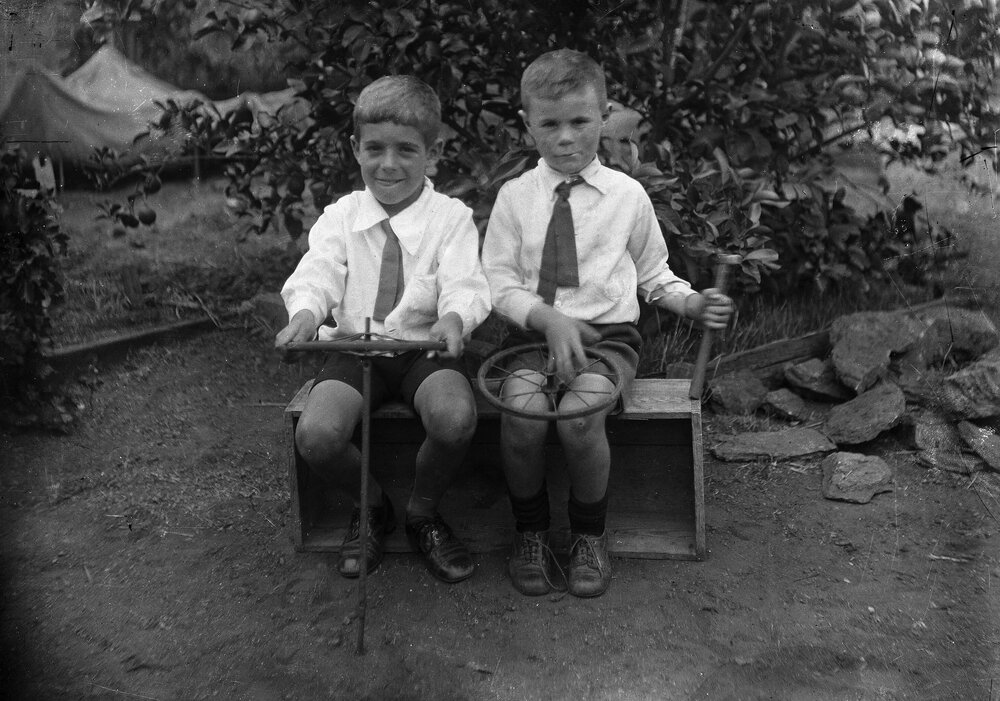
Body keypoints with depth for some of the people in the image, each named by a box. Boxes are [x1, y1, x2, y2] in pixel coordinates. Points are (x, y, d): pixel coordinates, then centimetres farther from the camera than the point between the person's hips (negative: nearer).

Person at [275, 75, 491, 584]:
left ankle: (423, 513, 2)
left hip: (424, 347, -1)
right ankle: (371, 506, 11)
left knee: (455, 419, -33)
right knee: (315, 436, -26)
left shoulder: (451, 218, 1)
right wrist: (305, 312, -29)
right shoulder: (341, 216, 8)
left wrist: (453, 318, -37)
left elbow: (465, 284, -13)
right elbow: (317, 273, -5)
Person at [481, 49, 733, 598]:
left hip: (607, 333, -1)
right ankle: (530, 532, 0)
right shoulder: (514, 196, 6)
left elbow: (652, 273, 17)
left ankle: (589, 536, -1)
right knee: (522, 417, -29)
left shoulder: (627, 195, 7)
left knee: (579, 419, -30)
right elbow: (497, 281, 1)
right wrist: (548, 318, -16)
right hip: (533, 332, 1)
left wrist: (690, 303, -3)